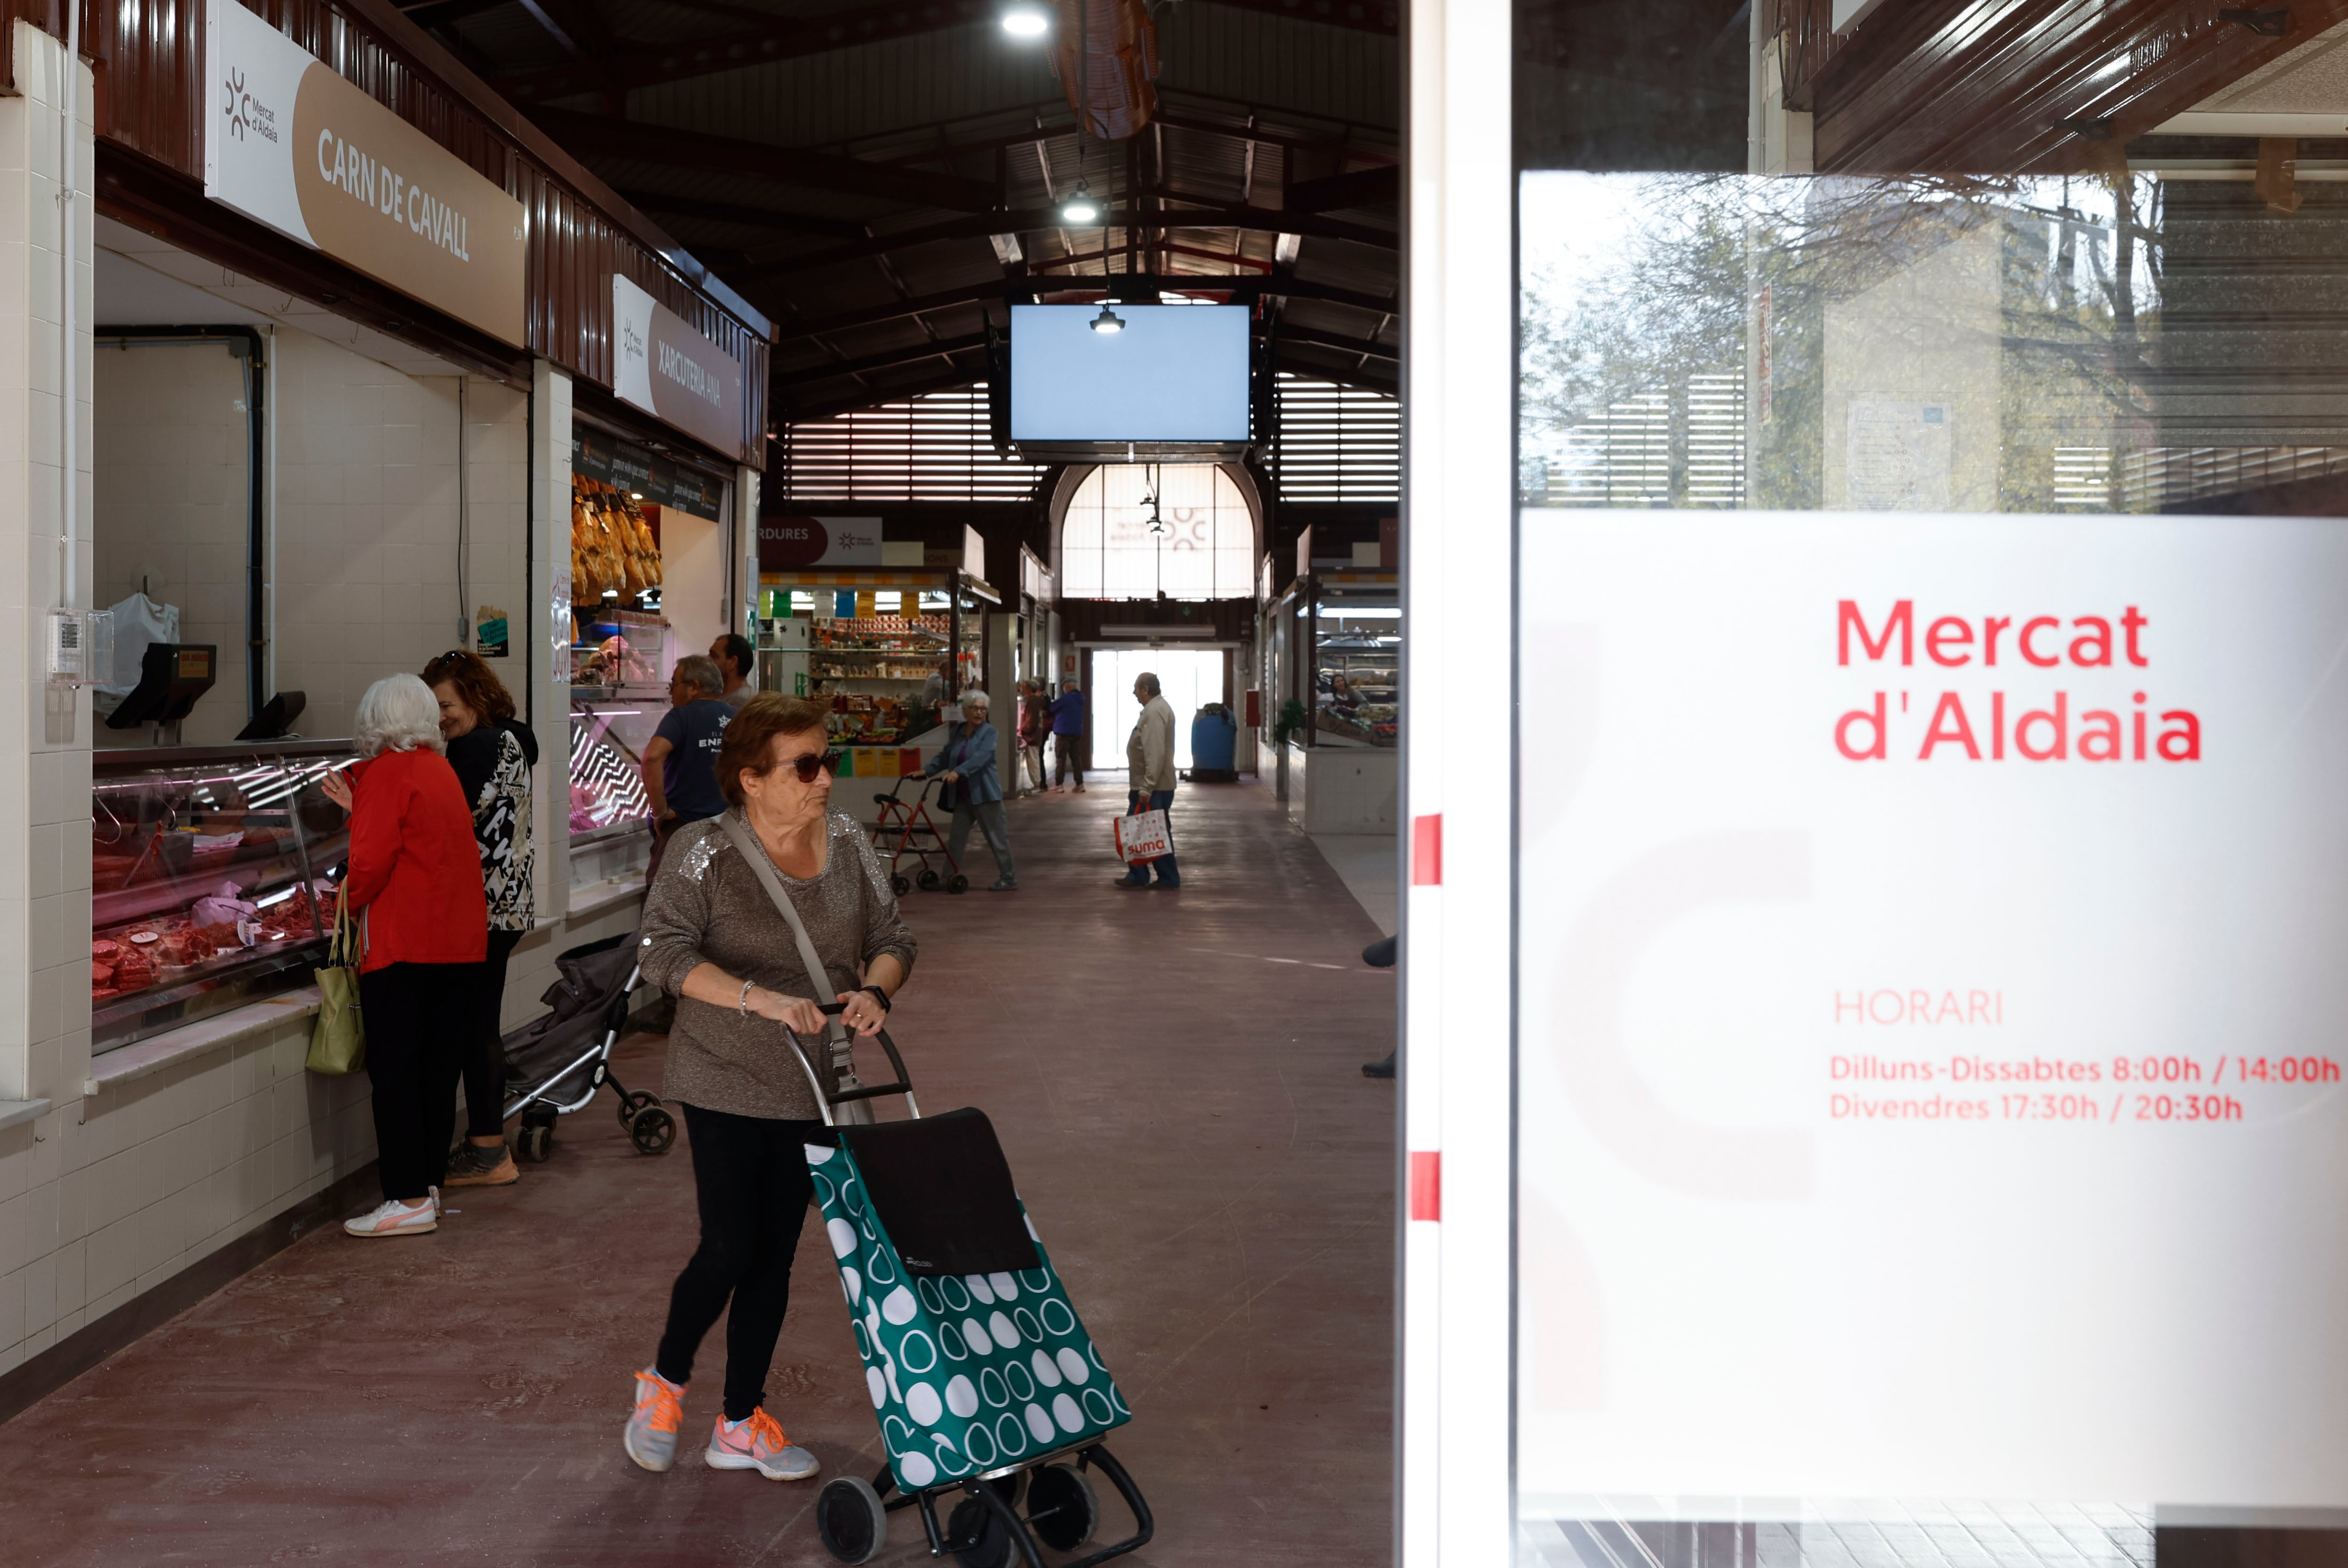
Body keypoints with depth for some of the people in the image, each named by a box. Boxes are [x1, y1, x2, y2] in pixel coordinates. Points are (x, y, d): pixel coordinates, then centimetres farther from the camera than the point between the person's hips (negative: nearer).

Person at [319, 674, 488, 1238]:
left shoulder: (387, 772, -8)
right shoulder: (442, 769, 14)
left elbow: (373, 860, -17)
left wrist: (348, 901, 0)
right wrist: (358, 806, 22)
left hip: (403, 944, -8)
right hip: (460, 943, 8)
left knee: (394, 1071, -3)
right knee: (437, 1069, 11)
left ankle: (409, 1199, -3)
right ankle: (429, 1186, 17)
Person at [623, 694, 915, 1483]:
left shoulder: (847, 842, 3)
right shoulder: (705, 852, -11)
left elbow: (892, 937, 7)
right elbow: (663, 951, -19)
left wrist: (874, 990, -15)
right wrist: (759, 997, -30)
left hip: (809, 1092, 5)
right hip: (725, 1086, -5)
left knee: (774, 1259, 10)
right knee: (729, 1249, -5)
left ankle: (741, 1425, 23)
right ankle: (664, 1382, 24)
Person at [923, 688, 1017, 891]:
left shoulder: (989, 732, -8)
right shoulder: (956, 733, 10)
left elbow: (981, 757, -22)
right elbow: (945, 756, 14)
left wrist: (958, 772, -34)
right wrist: (927, 771, -2)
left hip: (984, 793, -6)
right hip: (962, 796, 6)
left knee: (997, 837, 1)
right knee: (956, 839, 9)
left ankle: (1009, 878, 11)